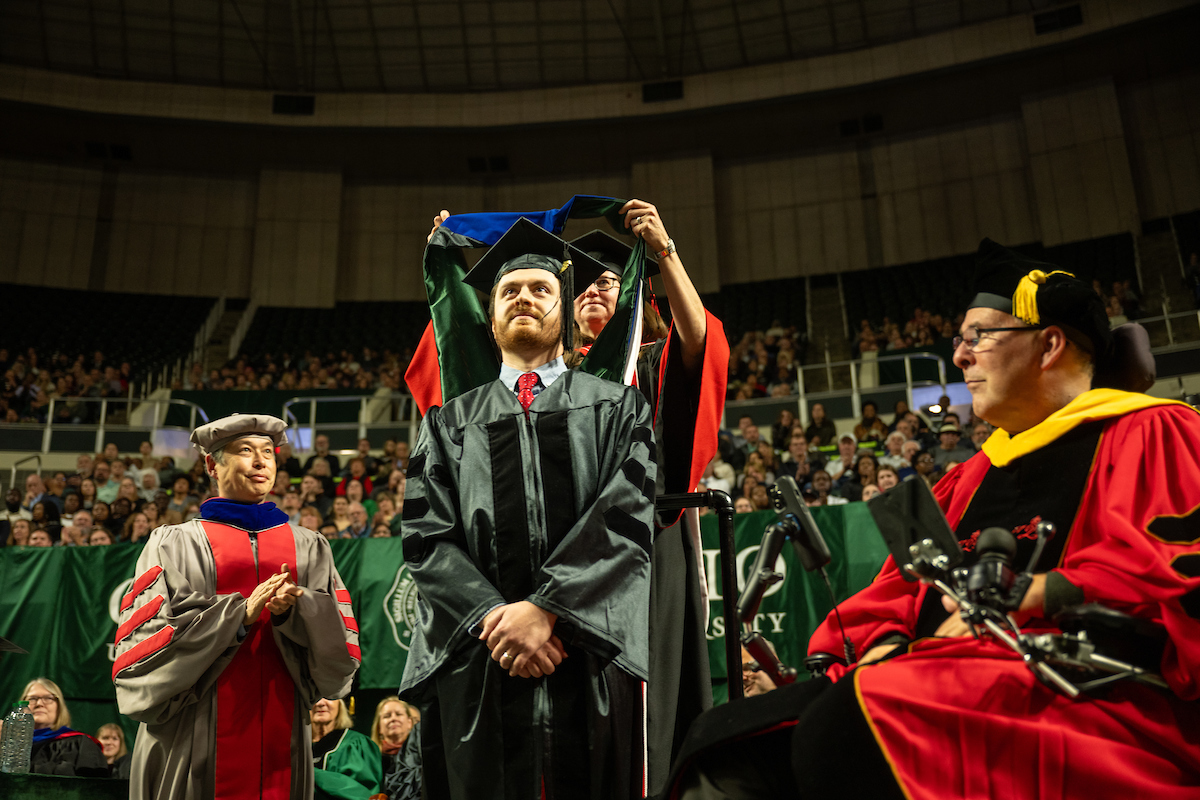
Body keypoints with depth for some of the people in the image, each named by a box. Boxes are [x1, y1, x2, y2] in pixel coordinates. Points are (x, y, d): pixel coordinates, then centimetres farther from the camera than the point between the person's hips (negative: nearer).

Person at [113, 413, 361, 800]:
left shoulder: (309, 548, 11)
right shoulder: (175, 544, 4)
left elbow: (340, 648, 3)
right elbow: (142, 643, -7)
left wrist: (291, 611, -17)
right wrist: (240, 612, -18)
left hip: (281, 735, 2)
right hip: (194, 741, -2)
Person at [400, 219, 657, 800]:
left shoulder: (617, 406, 12)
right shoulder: (452, 421, 18)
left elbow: (629, 511, -3)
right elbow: (426, 533, 5)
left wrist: (546, 608, -15)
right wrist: (492, 614, -12)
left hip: (595, 661, -1)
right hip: (478, 671, 1)